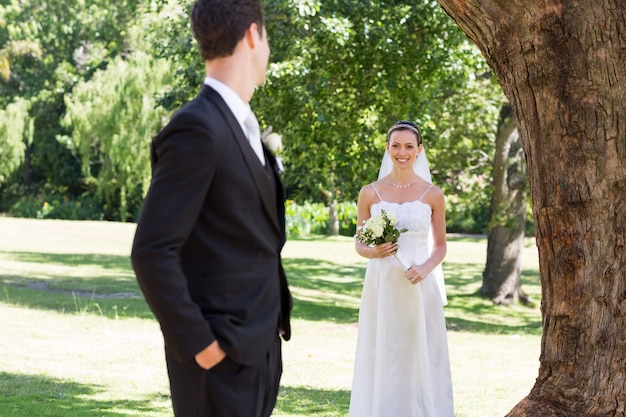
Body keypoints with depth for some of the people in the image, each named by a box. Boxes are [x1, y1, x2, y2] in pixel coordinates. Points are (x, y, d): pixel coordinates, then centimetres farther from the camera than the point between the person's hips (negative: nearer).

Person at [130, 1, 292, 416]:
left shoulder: (242, 126, 13)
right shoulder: (197, 129, -17)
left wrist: (275, 319, 12)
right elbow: (151, 252, -20)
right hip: (221, 357, -9)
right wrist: (198, 345, -18)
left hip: (260, 347, 9)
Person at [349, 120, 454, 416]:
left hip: (419, 287, 0)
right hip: (381, 286, 0)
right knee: (382, 359, 2)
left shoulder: (433, 194, 3)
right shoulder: (370, 193, 3)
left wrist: (425, 268, -12)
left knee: (420, 358, 1)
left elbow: (440, 246, 7)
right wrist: (373, 252, -14)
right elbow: (359, 244, 8)